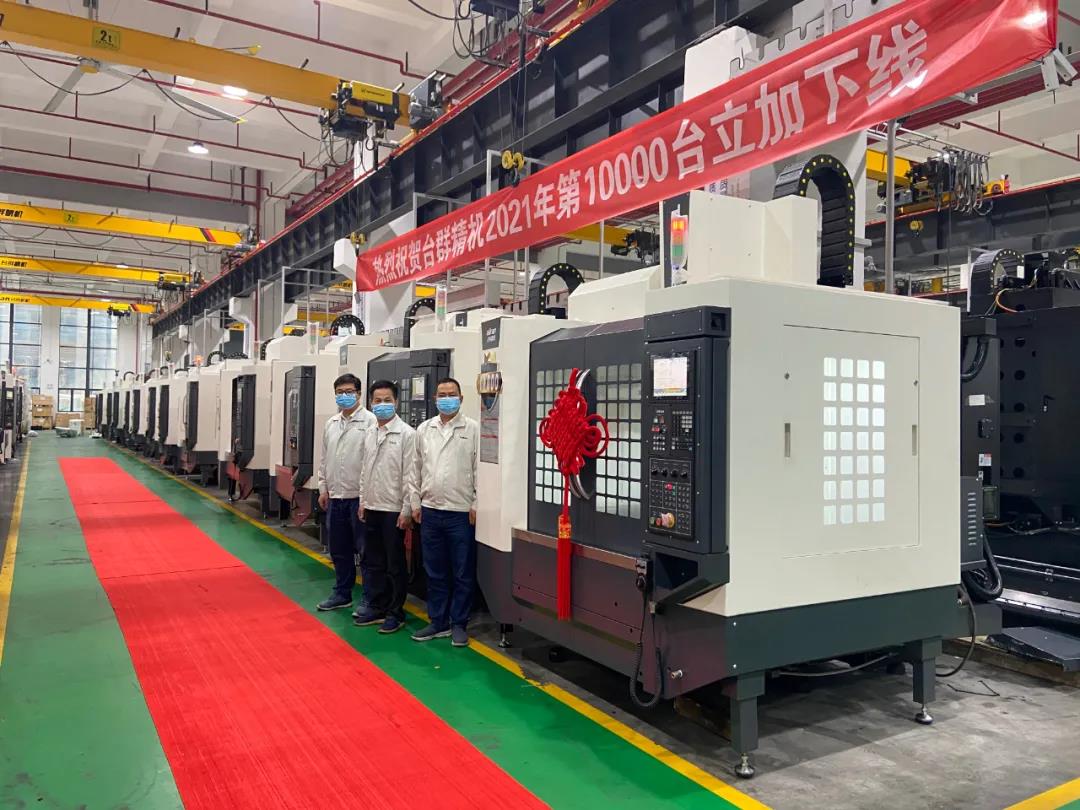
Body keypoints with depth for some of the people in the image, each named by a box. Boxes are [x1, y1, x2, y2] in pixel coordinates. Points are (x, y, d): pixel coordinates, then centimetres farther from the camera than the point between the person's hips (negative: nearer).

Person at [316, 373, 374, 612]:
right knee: (339, 550, 15)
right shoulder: (331, 424, 13)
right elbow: (325, 459, 19)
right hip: (335, 497, 7)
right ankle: (342, 594, 28)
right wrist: (323, 489, 14)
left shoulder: (369, 421, -10)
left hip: (359, 497, -7)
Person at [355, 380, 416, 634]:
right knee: (372, 562, 14)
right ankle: (376, 606, 27)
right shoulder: (369, 434, 10)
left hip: (394, 509, -6)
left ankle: (396, 613, 14)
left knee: (395, 565, 3)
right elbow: (365, 470, 16)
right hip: (371, 508, 7)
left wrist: (406, 510, -15)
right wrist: (362, 502, 13)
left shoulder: (406, 433, -10)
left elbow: (409, 475, -13)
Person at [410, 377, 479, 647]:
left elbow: (479, 469, -6)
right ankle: (438, 622, 24)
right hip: (430, 511, 4)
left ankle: (459, 624, 16)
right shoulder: (423, 430, 9)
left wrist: (476, 505, -8)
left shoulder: (473, 429, -4)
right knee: (435, 572, 12)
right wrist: (416, 503, 9)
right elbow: (417, 469, 12)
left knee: (462, 573, 4)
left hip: (462, 512, -4)